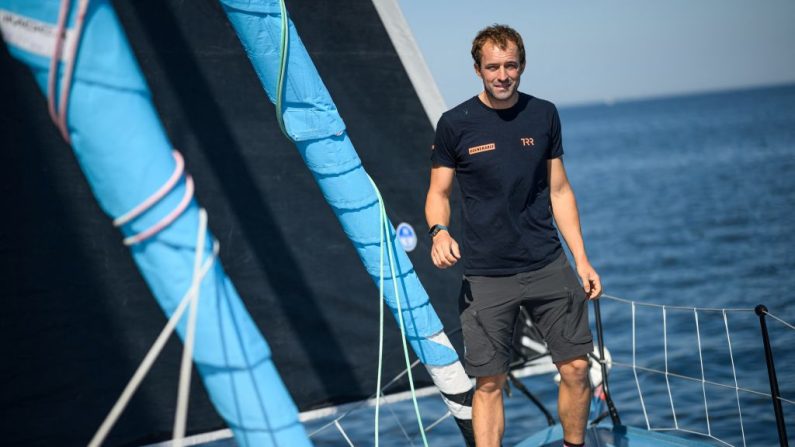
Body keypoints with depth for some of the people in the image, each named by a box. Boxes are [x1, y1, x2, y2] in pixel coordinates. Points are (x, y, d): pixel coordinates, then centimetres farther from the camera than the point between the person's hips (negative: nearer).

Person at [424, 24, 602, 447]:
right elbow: (438, 192, 4)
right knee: (489, 382, -1)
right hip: (485, 276, -2)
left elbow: (559, 190, 11)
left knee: (576, 368, 2)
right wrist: (439, 231, -19)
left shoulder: (543, 115, 6)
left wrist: (581, 258, 8)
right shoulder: (455, 123, -2)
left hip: (548, 265, 3)